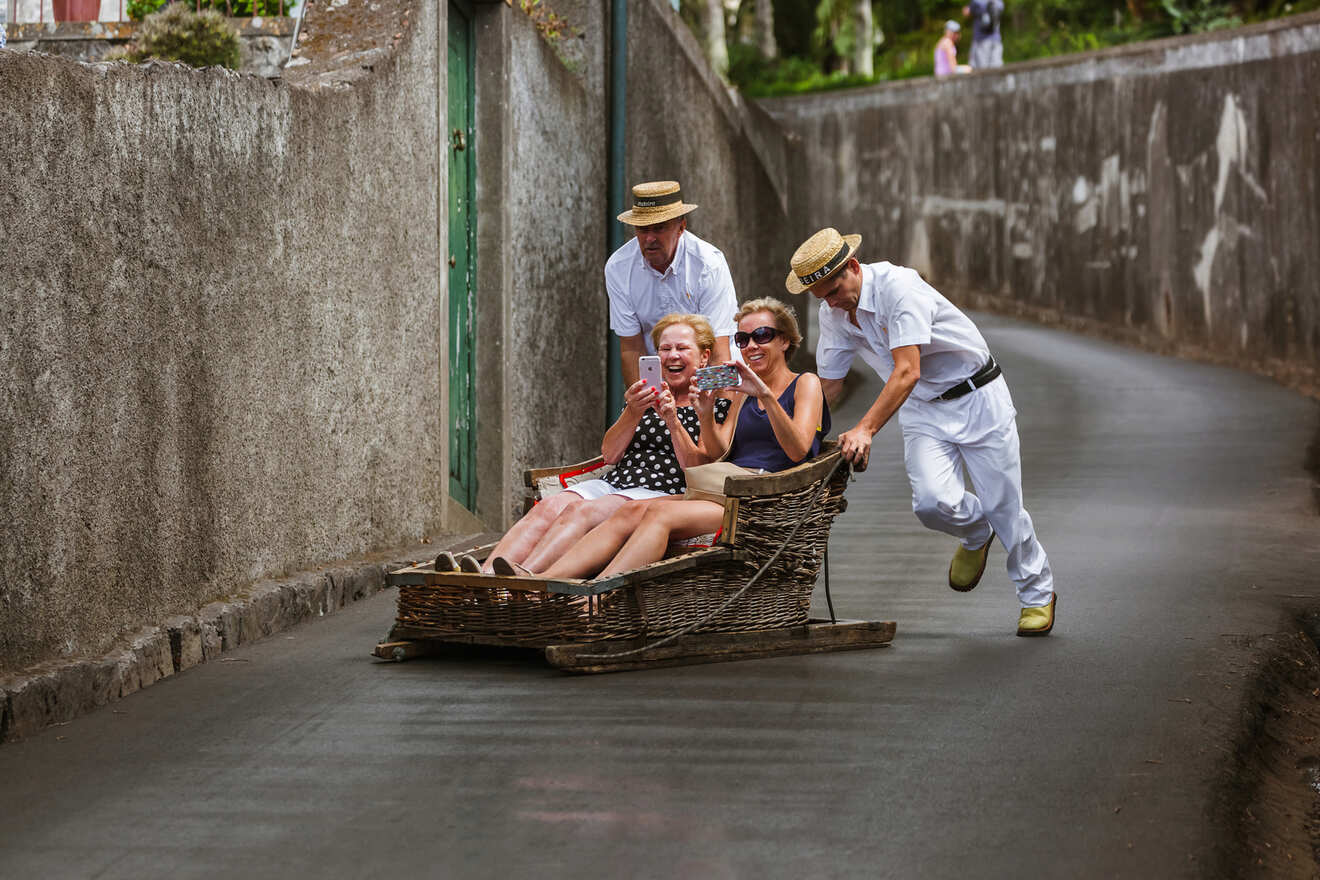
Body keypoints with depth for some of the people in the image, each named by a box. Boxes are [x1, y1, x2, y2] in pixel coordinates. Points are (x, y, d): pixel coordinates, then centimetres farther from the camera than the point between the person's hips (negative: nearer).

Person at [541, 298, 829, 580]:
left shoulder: (806, 384, 9)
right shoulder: (743, 395, 29)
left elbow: (798, 451, -8)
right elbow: (715, 454, 16)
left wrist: (766, 395, -19)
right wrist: (706, 415, -3)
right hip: (725, 492, 6)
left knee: (661, 513, -30)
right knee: (633, 512, -21)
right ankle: (541, 585, -40)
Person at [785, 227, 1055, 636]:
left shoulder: (898, 286, -27)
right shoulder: (834, 312, -4)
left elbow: (906, 372, -35)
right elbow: (827, 384, 10)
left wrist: (866, 429, -44)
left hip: (977, 399, -5)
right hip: (922, 410, 5)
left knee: (1003, 507, -1)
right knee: (933, 503, -19)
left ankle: (1038, 593, 24)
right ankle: (975, 535, 18)